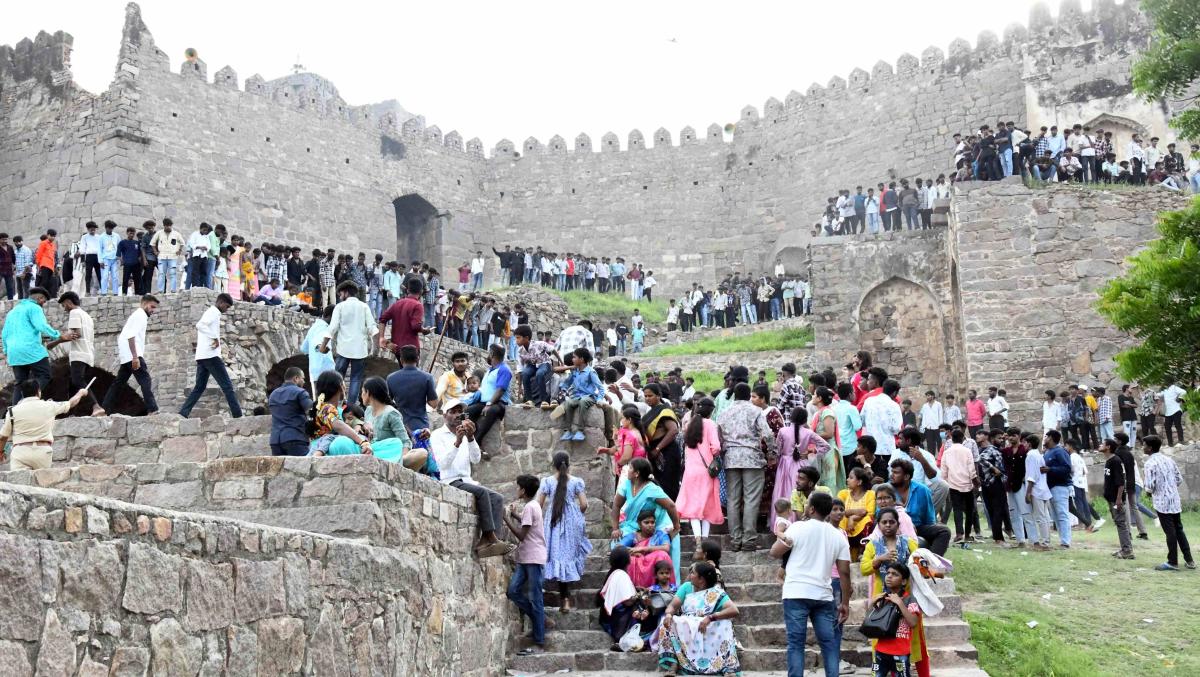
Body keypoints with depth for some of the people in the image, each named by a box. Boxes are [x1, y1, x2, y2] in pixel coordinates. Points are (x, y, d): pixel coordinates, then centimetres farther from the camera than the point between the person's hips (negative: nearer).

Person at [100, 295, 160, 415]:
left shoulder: (139, 315, 23)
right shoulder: (139, 314, -7)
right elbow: (131, 336, -18)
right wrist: (135, 357, -25)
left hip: (127, 356, 10)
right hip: (131, 355, -10)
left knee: (118, 382, 12)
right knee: (145, 380, -14)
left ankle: (104, 408, 15)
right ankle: (152, 410, -21)